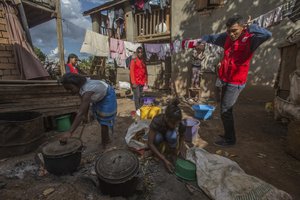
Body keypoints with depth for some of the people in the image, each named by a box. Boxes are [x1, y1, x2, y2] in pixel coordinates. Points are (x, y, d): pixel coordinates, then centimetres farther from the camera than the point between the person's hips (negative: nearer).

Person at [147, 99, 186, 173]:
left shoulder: (180, 124, -30)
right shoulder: (157, 121, -38)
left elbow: (181, 136, -9)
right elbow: (150, 143, -34)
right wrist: (164, 160, -38)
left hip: (168, 136, 1)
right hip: (159, 135, -1)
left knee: (172, 135, -35)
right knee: (158, 137, -37)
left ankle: (173, 150, -7)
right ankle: (156, 148, -5)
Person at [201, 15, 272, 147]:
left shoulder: (249, 39, -14)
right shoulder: (227, 37, 5)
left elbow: (267, 35, -33)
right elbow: (211, 38, 15)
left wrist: (250, 26, -18)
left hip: (236, 83, -7)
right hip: (225, 80, 7)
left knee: (225, 111, -3)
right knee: (226, 110, 16)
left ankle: (230, 139, 16)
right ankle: (228, 135, 34)